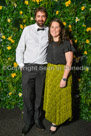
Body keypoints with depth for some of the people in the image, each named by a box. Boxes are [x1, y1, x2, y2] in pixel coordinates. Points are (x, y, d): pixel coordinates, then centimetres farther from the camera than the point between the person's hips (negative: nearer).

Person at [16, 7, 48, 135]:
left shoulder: (49, 31, 8)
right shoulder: (27, 30, 4)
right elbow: (20, 49, 5)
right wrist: (21, 65, 0)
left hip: (43, 68, 2)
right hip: (28, 67, -1)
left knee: (39, 96, 10)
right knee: (27, 96, 1)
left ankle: (37, 119, 29)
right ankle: (28, 122, 18)